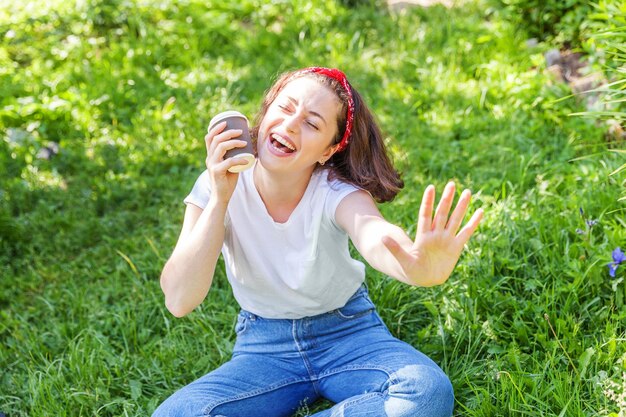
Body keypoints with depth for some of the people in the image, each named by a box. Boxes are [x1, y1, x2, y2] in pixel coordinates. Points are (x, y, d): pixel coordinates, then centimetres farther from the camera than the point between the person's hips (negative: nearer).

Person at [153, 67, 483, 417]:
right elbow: (179, 301, -24)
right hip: (264, 344, 0)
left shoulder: (337, 191, -19)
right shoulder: (216, 187, -15)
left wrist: (418, 267, -69)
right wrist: (219, 198, -31)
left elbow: (375, 236, -44)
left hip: (348, 330, 0)